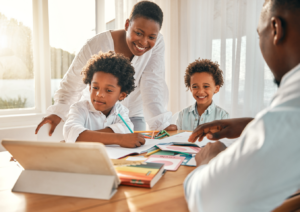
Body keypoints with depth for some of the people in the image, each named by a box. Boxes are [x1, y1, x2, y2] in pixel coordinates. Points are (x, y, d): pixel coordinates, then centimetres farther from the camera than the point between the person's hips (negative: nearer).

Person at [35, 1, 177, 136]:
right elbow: (72, 84, -13)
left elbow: (152, 85, -23)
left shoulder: (157, 43, -17)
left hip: (132, 116, 2)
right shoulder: (96, 46, -24)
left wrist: (160, 124, -35)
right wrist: (58, 112, -30)